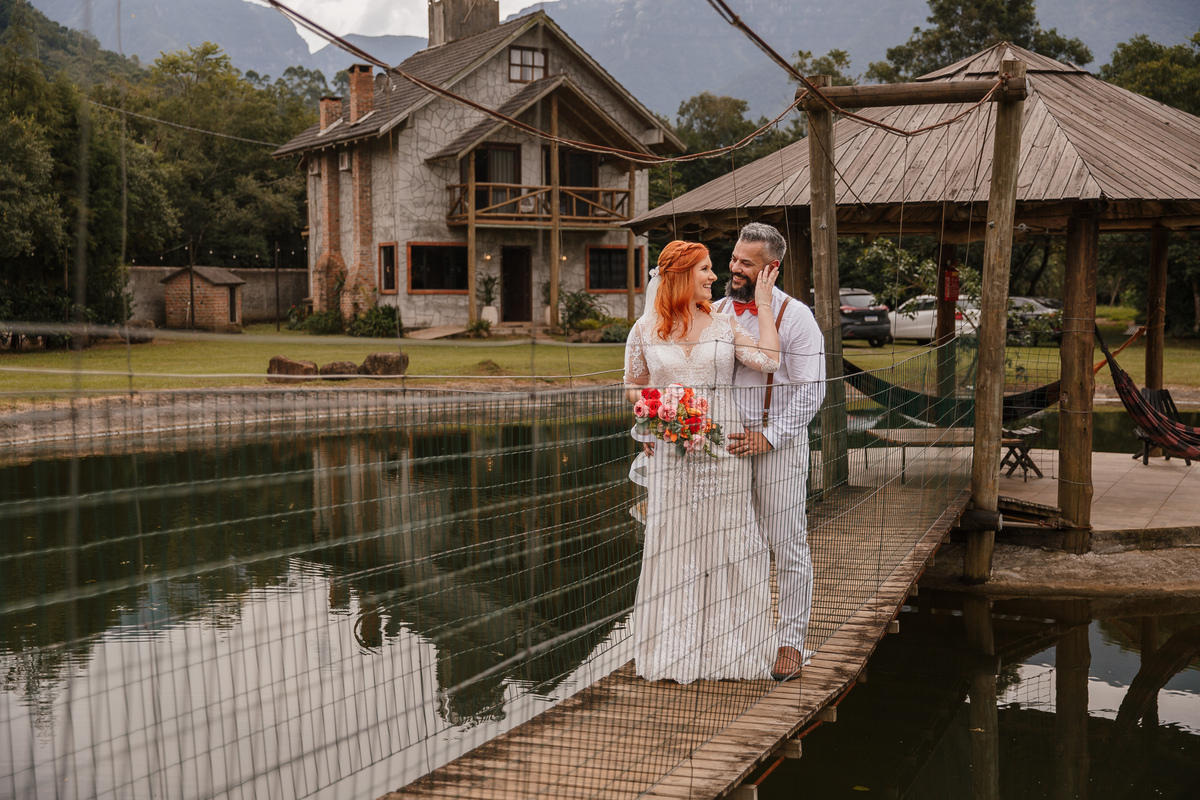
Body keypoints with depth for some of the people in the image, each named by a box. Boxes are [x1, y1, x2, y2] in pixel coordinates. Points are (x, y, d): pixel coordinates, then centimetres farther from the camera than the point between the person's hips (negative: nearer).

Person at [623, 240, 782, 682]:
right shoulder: (644, 331, 3)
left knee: (723, 543, 4)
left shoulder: (725, 326, 4)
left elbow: (767, 360, -9)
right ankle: (672, 652, 14)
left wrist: (763, 305, -5)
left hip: (723, 448, 1)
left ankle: (721, 648, 16)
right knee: (672, 546, 2)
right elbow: (633, 387, 11)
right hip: (671, 452, -1)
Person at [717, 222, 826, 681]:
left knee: (787, 546, 2)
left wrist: (768, 437, -17)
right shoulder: (718, 311, 7)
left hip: (779, 444, -4)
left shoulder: (795, 316, -8)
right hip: (727, 442, 5)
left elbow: (810, 392, -10)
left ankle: (792, 642, 13)